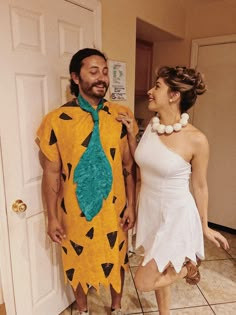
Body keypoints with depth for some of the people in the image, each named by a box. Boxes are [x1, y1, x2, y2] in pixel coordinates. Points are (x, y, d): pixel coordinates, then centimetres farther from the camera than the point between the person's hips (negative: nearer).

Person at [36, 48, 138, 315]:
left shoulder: (122, 115, -6)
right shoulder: (56, 120, -12)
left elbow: (129, 166, -2)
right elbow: (51, 173, -7)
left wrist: (131, 205, -2)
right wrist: (52, 217, -4)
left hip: (113, 209, 2)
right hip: (75, 210, -1)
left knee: (116, 260, 21)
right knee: (78, 263, 21)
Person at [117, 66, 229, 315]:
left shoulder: (196, 140, -21)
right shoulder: (151, 125, -4)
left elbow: (200, 186, -9)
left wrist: (205, 227, 3)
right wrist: (130, 133, -4)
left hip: (176, 215, -6)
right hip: (149, 209, 6)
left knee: (143, 282, 3)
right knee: (158, 270, 24)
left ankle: (188, 266, 27)